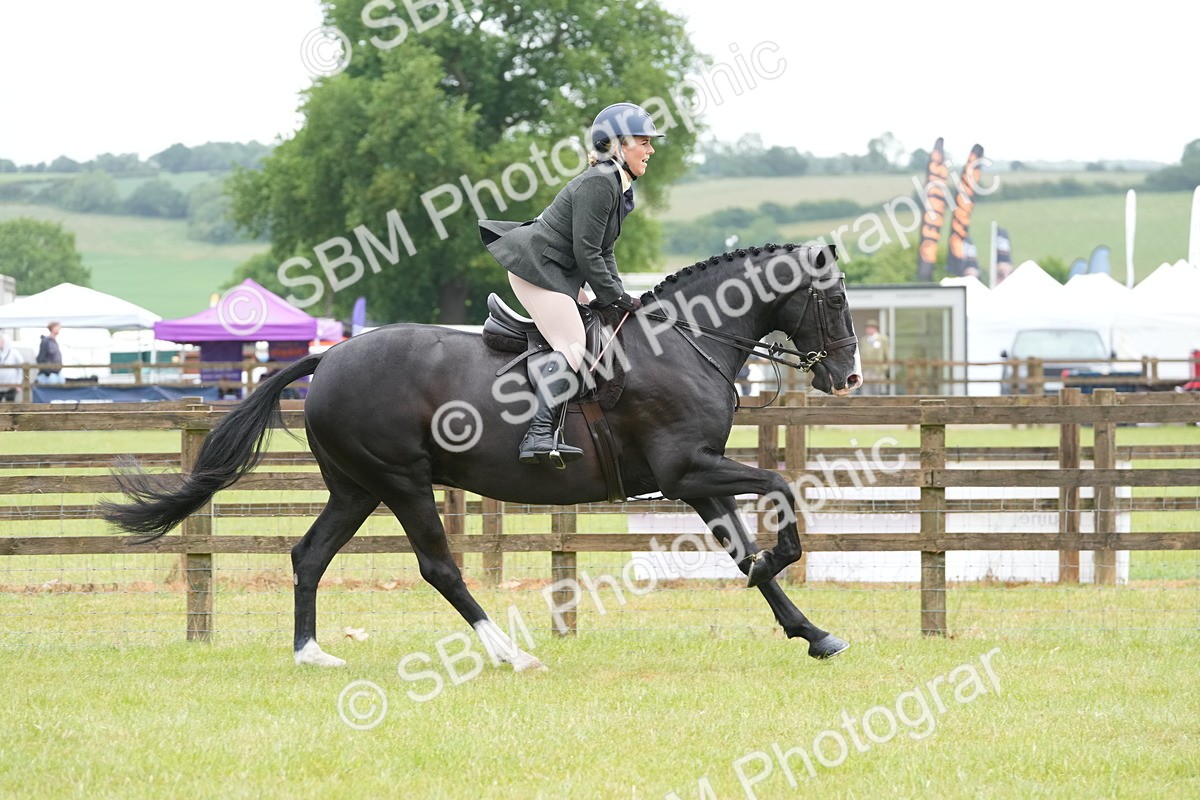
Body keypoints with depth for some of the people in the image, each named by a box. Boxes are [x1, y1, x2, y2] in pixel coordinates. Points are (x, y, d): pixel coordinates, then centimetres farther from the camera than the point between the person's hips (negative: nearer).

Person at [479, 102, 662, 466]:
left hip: (559, 270, 11)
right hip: (536, 266, -11)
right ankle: (539, 436, -31)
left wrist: (617, 294, 6)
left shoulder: (617, 185, 14)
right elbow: (587, 253, -21)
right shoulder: (599, 183, -19)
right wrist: (615, 296, -13)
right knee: (572, 347, -20)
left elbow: (603, 251, 17)